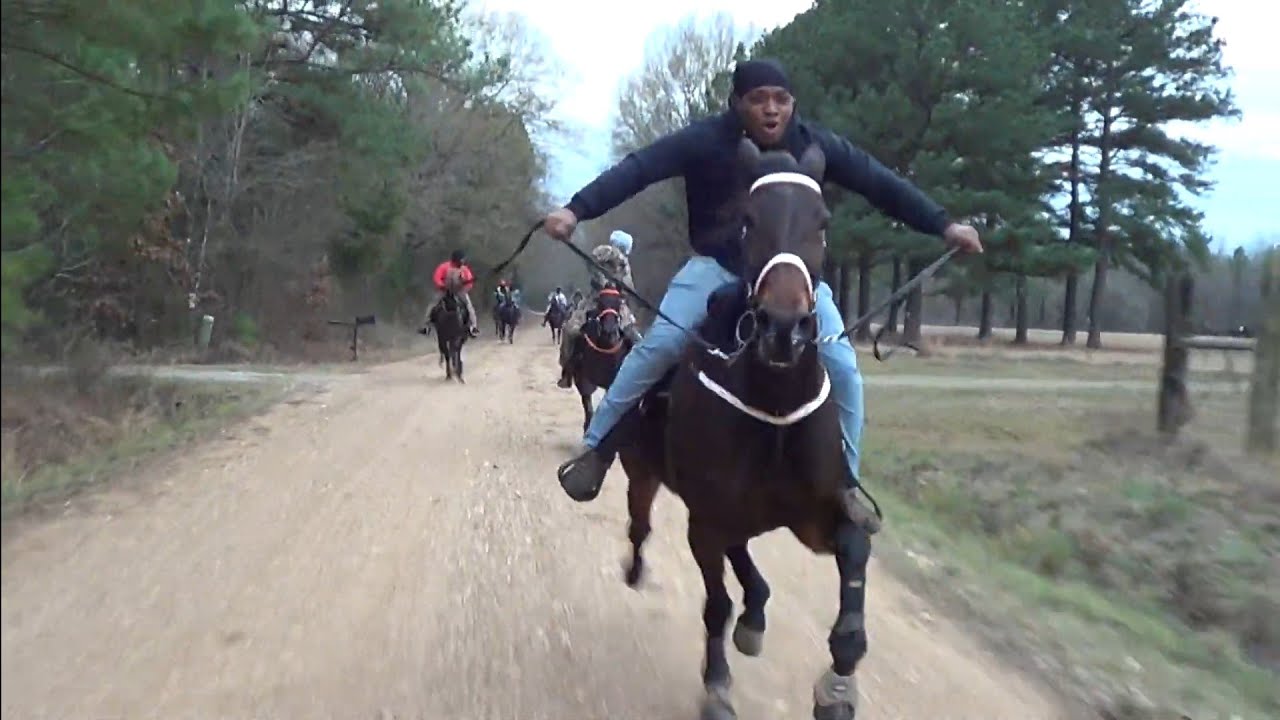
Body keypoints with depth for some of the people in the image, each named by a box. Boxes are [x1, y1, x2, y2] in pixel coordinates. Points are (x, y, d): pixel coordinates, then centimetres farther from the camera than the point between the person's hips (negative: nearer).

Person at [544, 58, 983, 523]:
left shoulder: (815, 145, -11)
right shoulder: (706, 139, -17)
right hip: (716, 267, -2)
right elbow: (638, 169, -25)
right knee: (660, 345, -17)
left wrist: (944, 226, -9)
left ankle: (845, 480, 7)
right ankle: (598, 446, -1)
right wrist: (576, 210, -38)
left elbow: (879, 182, -6)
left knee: (842, 367, -10)